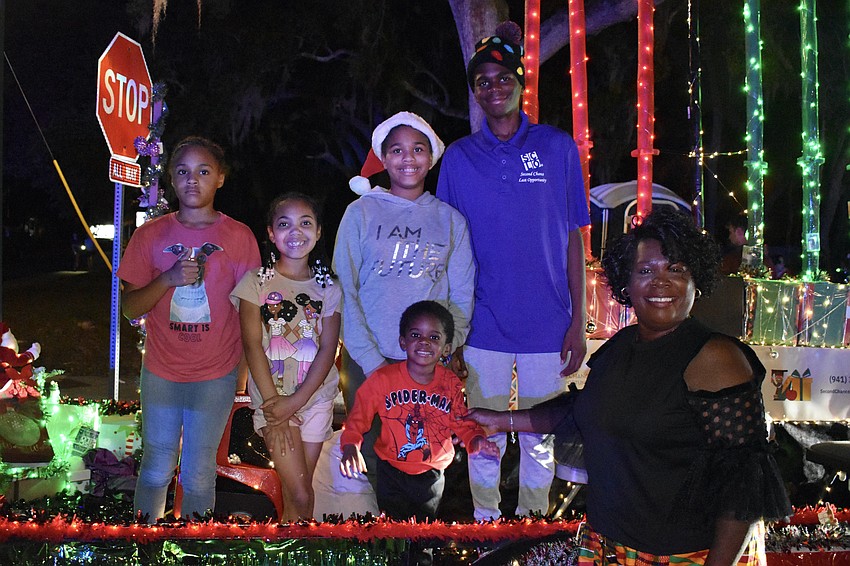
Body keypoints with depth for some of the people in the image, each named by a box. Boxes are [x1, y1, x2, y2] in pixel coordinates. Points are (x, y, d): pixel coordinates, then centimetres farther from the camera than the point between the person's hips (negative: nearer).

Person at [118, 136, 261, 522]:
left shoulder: (239, 237, -2)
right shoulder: (151, 235, 1)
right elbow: (131, 307, 0)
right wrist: (169, 279, -17)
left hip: (216, 375, -1)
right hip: (161, 372, 1)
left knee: (198, 476, 6)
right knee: (156, 470, 11)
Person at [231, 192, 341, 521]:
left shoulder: (327, 287, 3)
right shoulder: (257, 282, -3)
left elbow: (328, 349, -2)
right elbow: (253, 344, -8)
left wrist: (296, 401, -13)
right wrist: (273, 408, -14)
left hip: (316, 396, 2)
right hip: (273, 395, -2)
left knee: (300, 488, 7)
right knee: (299, 493, -8)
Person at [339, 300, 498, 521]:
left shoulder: (451, 385, -10)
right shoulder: (382, 379, -17)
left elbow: (464, 424, -1)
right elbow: (358, 417, -13)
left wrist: (477, 441, -22)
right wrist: (351, 447, -30)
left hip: (432, 473, 2)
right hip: (391, 470, -2)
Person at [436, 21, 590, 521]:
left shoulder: (558, 148, 1)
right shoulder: (459, 157, 3)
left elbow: (573, 238, 3)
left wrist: (578, 323, -1)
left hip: (547, 327, 0)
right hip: (483, 328, 1)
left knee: (539, 440, 11)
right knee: (485, 439, 10)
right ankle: (486, 522, 27)